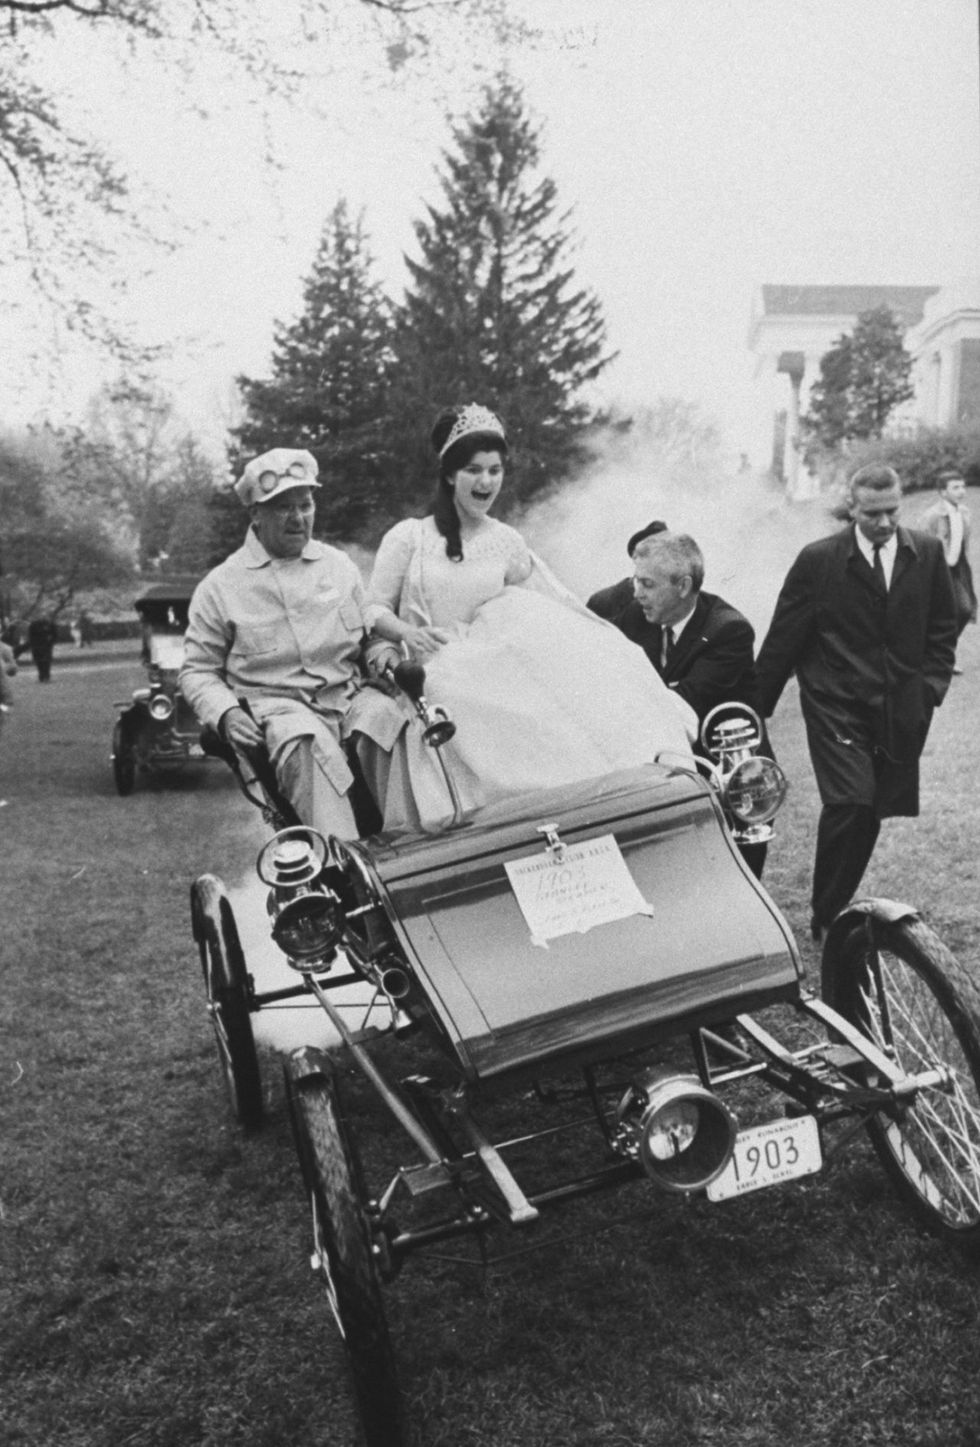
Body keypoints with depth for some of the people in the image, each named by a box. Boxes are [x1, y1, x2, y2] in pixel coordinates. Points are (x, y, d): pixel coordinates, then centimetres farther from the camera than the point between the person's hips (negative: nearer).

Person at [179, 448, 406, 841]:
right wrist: (226, 713, -10)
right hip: (278, 707, -3)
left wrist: (382, 650, 2)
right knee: (309, 746, -37)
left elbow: (368, 635, 27)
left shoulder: (339, 565, 17)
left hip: (349, 697, 3)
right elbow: (198, 672, 10)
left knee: (386, 714, -31)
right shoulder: (219, 587, 7)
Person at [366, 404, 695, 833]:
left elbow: (562, 609, 15)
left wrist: (624, 650, 5)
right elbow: (374, 610, 5)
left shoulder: (506, 543, 13)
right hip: (428, 670, -3)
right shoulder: (409, 537, 4)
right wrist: (409, 633, -18)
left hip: (487, 668, 3)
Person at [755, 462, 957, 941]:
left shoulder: (928, 554, 5)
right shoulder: (818, 561, -5)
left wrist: (930, 688, 1)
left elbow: (942, 631, 14)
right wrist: (755, 711, 0)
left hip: (901, 711, 4)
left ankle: (838, 907, 26)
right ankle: (828, 920, 1)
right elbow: (782, 642, -1)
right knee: (851, 803, -16)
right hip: (837, 708, -3)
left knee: (869, 814, 7)